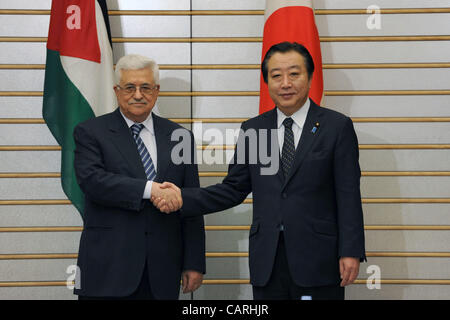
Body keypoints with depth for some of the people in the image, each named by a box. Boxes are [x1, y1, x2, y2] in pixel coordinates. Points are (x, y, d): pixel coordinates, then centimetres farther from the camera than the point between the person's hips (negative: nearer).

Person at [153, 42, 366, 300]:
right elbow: (234, 189, 9)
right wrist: (183, 198, -4)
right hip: (267, 260, 3)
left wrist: (351, 252, -10)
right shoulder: (252, 130, 9)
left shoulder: (337, 126, 0)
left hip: (319, 258, -3)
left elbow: (348, 195, -4)